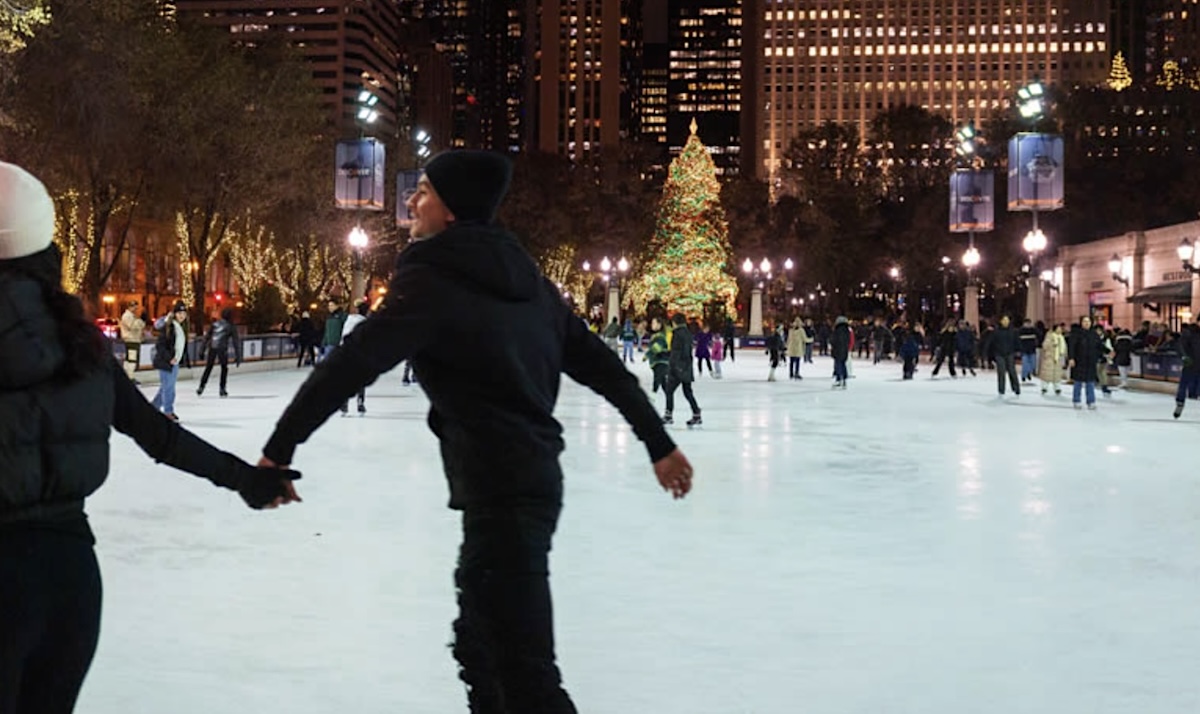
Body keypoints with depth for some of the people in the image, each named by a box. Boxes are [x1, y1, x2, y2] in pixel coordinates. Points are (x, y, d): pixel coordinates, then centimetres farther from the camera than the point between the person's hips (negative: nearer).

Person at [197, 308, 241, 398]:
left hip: (211, 348, 3)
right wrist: (237, 356, 5)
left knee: (208, 367, 17)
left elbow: (207, 337, 13)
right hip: (222, 349, -3)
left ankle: (201, 387, 16)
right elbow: (236, 341, 2)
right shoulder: (231, 327, 3)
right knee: (224, 368, 14)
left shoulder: (214, 324, 12)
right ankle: (222, 390, 11)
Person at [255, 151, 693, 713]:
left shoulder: (430, 279, -10)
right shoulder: (521, 276, 13)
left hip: (499, 494, -9)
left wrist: (279, 449, -11)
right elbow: (600, 363, 14)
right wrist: (659, 444, 19)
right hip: (534, 478, 9)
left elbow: (350, 366, -17)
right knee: (478, 647, 22)